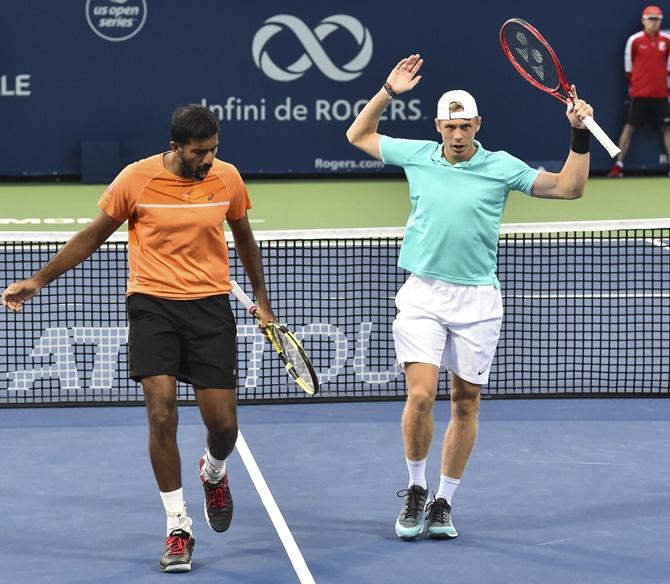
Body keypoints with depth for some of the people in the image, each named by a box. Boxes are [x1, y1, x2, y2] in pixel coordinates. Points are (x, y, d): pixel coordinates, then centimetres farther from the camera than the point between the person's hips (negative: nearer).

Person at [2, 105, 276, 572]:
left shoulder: (228, 178, -1)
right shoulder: (137, 179, -9)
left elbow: (244, 238, 16)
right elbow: (94, 236, 3)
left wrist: (262, 300, 20)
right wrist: (40, 280, 3)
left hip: (210, 306, 2)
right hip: (153, 304, -2)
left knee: (223, 423, -1)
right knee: (161, 414, -13)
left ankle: (214, 472, 37)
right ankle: (179, 526, 0)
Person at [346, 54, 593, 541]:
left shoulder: (501, 167, -1)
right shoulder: (417, 155, 5)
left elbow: (568, 187, -3)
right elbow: (358, 135, 18)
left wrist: (580, 135, -14)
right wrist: (388, 92, 8)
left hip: (476, 300, 0)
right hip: (423, 295, 0)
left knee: (466, 404, 5)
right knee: (421, 395, -13)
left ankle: (443, 502, 18)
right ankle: (416, 490, 6)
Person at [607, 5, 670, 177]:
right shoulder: (634, 40, -5)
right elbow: (628, 63, 5)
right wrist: (632, 82, 8)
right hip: (639, 93, -2)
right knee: (629, 127, -2)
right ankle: (618, 165, 1)